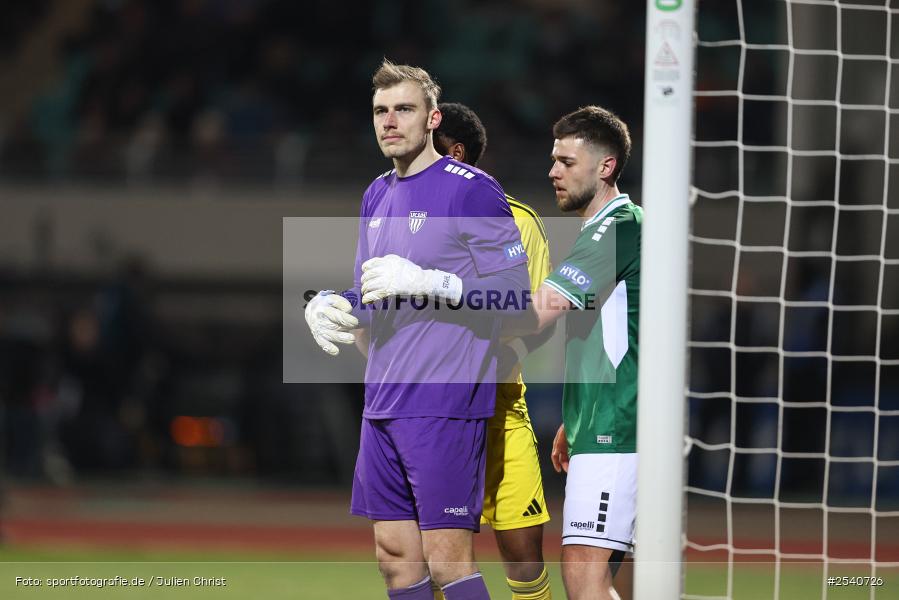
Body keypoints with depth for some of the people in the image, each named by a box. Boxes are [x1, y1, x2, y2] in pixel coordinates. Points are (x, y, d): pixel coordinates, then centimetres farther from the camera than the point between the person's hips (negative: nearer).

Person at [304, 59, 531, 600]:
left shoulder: (471, 190, -7)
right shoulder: (378, 196, 17)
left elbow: (515, 288, -12)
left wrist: (425, 280, -21)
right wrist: (329, 305, 4)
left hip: (446, 406, -8)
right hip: (383, 406, 8)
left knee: (447, 555, -10)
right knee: (395, 554, 7)